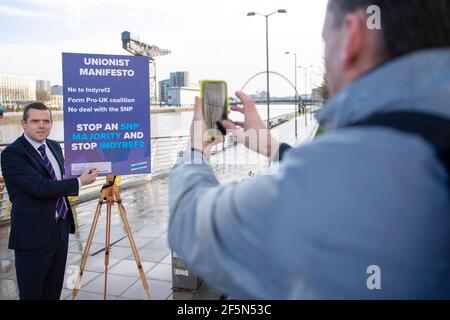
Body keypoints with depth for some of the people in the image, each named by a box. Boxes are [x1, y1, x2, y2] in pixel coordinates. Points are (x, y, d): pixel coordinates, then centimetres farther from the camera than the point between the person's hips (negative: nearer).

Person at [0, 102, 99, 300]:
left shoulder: (55, 147, 10)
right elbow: (39, 187, -25)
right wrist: (79, 182, -18)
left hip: (61, 229, 7)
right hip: (33, 234, -7)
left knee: (54, 291, 17)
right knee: (32, 292, 6)